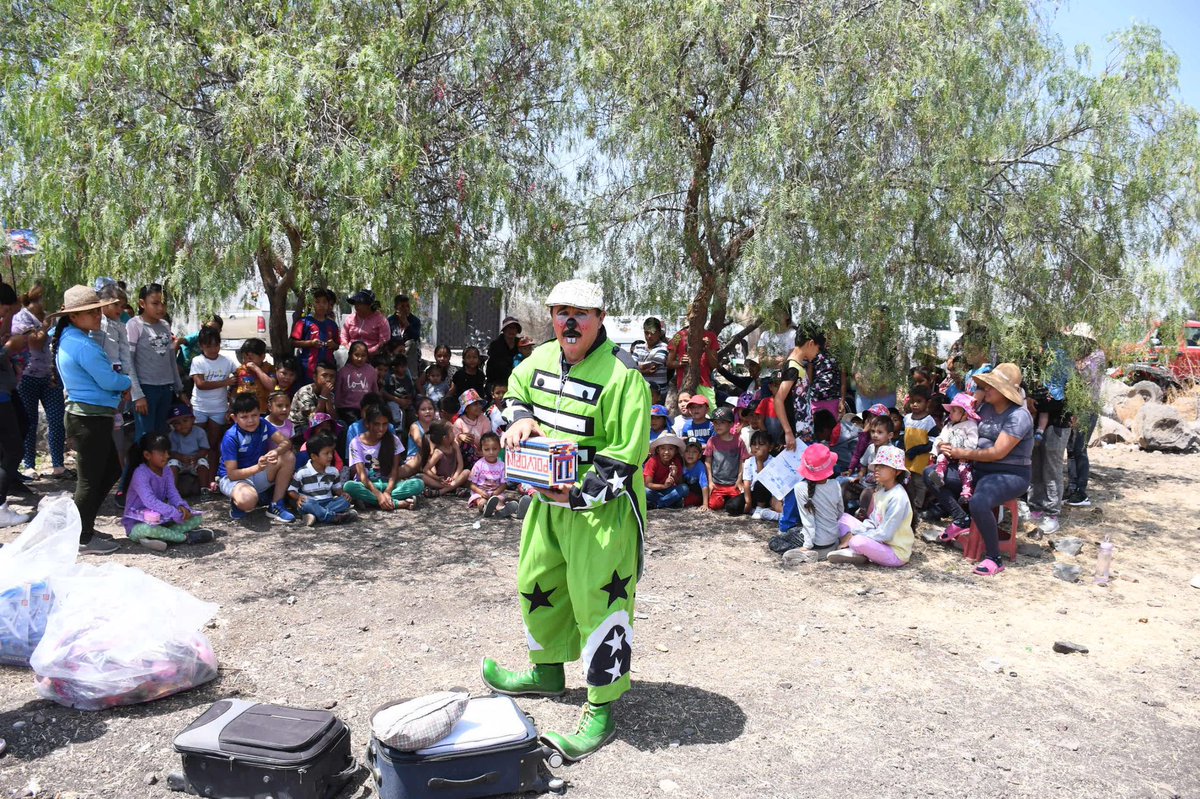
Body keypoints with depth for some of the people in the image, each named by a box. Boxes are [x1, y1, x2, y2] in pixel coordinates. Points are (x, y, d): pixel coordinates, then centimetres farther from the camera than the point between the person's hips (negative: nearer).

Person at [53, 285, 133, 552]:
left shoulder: (67, 340, 13)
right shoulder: (84, 345, -19)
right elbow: (109, 380, -18)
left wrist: (118, 384, 7)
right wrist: (128, 381, 2)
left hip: (81, 415, 10)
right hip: (91, 417, -10)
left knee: (112, 469, 19)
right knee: (90, 479, 0)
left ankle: (82, 525, 27)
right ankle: (83, 538, 11)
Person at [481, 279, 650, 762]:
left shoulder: (621, 375, -19)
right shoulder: (541, 359, 3)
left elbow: (626, 456, -20)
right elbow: (516, 391, 24)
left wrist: (579, 494, -28)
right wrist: (520, 418, 1)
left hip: (601, 506, -8)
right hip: (547, 499, 8)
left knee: (597, 600, -4)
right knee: (536, 583, 21)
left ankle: (601, 712, 11)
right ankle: (547, 672, 45)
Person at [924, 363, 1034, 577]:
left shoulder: (1018, 416, -17)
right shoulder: (986, 408, 9)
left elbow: (997, 452, -23)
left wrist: (962, 453, -18)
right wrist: (948, 447, -6)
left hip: (1010, 475, -9)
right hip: (980, 470, 9)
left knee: (978, 503, -37)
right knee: (931, 474, 0)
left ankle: (995, 559, -20)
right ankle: (961, 519, -1)